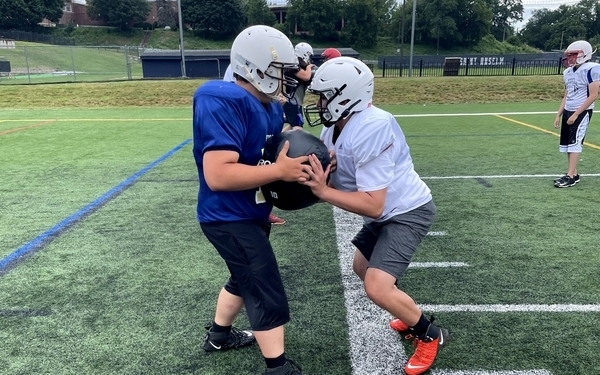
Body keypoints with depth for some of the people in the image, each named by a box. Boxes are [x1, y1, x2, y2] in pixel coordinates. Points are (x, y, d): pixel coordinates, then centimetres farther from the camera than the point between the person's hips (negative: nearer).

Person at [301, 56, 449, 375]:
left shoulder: (371, 129, -31)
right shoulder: (335, 127, -1)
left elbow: (373, 205, -31)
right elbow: (334, 179, -5)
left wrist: (323, 192, -32)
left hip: (408, 211, -10)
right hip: (386, 212, 10)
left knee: (377, 287, -17)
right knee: (362, 268, 22)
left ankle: (430, 335, 11)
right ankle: (412, 317, 39)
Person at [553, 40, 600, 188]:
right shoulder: (568, 72, 10)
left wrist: (576, 114, -19)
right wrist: (558, 115, 11)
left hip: (582, 112, -8)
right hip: (568, 111, 8)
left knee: (575, 142, -10)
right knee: (567, 142, 7)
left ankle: (570, 176, -8)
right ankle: (573, 174, 14)